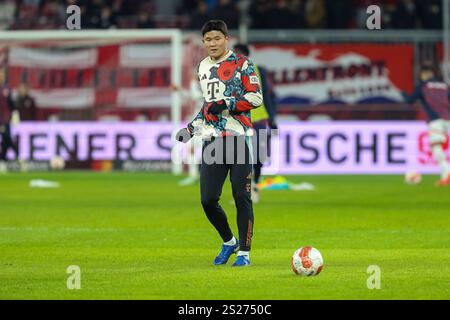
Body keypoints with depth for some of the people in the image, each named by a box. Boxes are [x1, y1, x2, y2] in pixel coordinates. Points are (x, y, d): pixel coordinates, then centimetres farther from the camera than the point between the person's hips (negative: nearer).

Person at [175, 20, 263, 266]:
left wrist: (225, 104, -17)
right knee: (208, 200, -1)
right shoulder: (203, 68, 17)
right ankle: (228, 242, 22)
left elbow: (255, 98, -9)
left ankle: (244, 252, 4)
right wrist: (190, 129, 18)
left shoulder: (241, 64, -2)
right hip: (212, 140, 5)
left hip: (238, 137, -5)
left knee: (241, 197, -4)